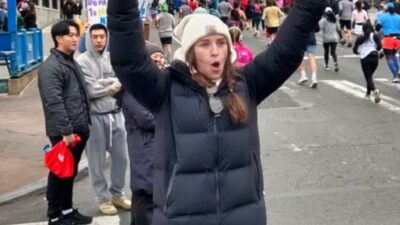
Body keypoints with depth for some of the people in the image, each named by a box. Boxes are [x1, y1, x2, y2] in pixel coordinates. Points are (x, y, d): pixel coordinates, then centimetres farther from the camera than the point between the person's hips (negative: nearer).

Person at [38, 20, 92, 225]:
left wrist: (84, 123, 17)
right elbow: (54, 103, -21)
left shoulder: (72, 62, 16)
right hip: (64, 132, -9)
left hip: (79, 129, 9)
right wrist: (66, 130, -22)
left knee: (71, 172, 17)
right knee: (60, 173, 2)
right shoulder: (50, 67, -14)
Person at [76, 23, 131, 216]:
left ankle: (117, 193, 31)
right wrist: (113, 85, -7)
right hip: (94, 117, -4)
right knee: (97, 162, 7)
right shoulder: (82, 62, -9)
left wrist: (102, 84, -14)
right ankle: (104, 198, 22)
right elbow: (91, 90, -16)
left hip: (116, 114, 4)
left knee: (121, 157, 13)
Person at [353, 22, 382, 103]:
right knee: (369, 76, 20)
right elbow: (379, 46, -6)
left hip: (365, 58, -2)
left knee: (368, 77, -4)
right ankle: (368, 94, 22)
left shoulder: (360, 38, 9)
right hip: (375, 57, 2)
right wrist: (376, 50, 15)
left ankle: (375, 90, -32)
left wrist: (360, 52, 28)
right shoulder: (375, 36, 8)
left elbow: (355, 50, 6)